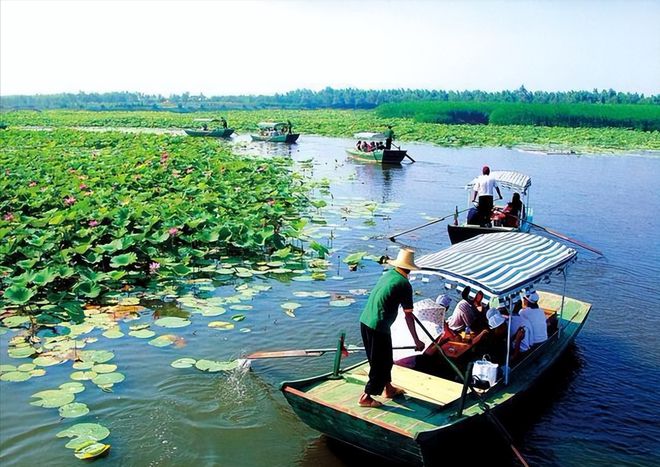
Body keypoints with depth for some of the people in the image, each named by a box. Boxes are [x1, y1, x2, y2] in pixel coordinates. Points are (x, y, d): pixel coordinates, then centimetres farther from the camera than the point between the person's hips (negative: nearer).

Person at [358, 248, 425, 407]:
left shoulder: (388, 274, 10)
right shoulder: (404, 284, -12)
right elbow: (408, 316, -11)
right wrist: (416, 341, -4)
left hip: (364, 321, 8)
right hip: (378, 327, -8)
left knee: (385, 358, 23)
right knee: (380, 363, 7)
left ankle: (388, 388, 38)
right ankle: (366, 397, 14)